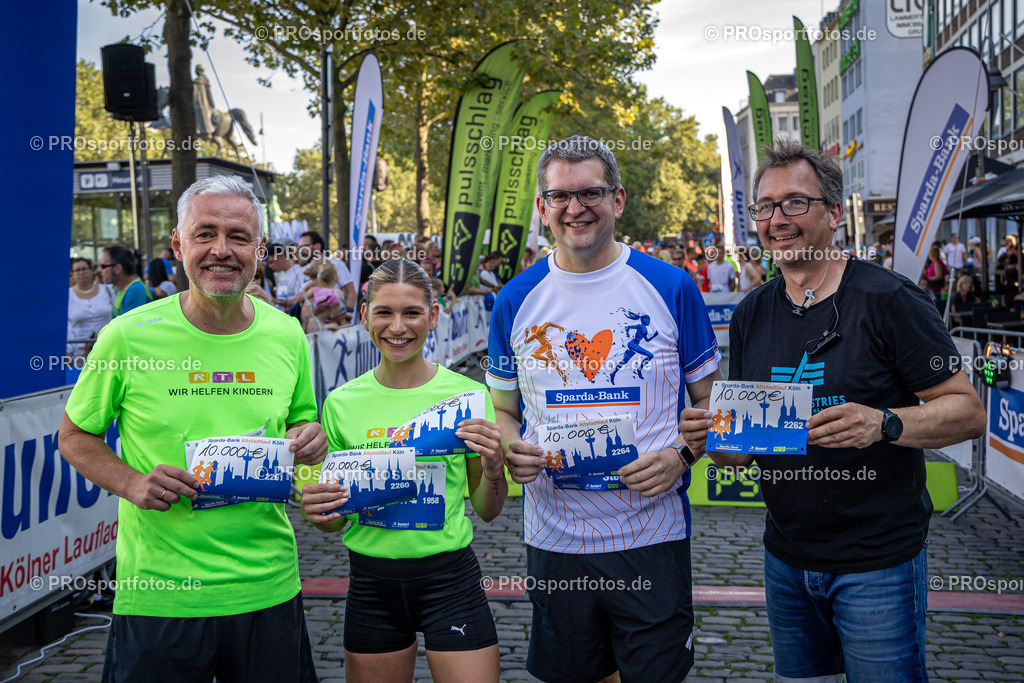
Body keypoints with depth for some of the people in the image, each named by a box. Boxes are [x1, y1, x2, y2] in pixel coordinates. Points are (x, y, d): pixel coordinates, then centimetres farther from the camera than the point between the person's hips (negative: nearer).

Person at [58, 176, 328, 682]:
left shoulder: (286, 335, 1)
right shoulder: (129, 336, -8)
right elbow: (74, 436, 3)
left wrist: (309, 439, -8)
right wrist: (132, 483, -15)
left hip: (269, 587, 3)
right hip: (157, 596, -2)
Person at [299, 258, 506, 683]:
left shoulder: (468, 396, -4)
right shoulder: (342, 403, 0)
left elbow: (488, 511, 4)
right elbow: (335, 520, 9)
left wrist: (493, 468, -16)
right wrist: (317, 512, -13)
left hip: (449, 577, -1)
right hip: (372, 581, 2)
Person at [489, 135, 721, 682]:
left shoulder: (672, 288, -3)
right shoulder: (516, 301, 2)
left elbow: (711, 400, 5)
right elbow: (503, 412, 12)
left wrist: (680, 456, -14)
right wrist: (511, 450, -10)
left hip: (651, 534, -2)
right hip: (553, 539, 2)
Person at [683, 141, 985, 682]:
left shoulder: (886, 299, -12)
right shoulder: (751, 314, 5)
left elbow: (969, 411, -11)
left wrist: (883, 424, -29)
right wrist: (714, 439, -12)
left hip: (878, 561, -5)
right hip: (786, 560, 5)